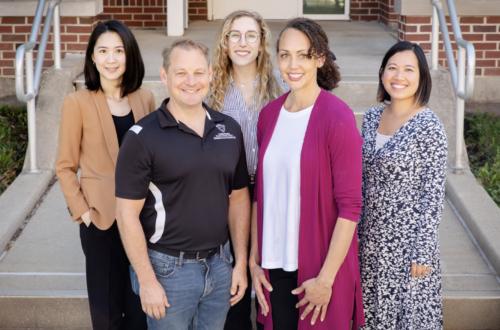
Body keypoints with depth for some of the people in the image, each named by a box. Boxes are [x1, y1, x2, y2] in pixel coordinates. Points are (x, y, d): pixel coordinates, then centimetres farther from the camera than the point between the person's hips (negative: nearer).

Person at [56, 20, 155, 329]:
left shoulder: (145, 98, 1)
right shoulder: (78, 102, -9)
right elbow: (66, 166, -4)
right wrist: (82, 211, -11)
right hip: (101, 218, -3)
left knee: (142, 303, 13)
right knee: (107, 304, 10)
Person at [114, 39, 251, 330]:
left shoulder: (229, 129, 3)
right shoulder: (143, 137, -11)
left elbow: (239, 198, 10)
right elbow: (127, 214, -11)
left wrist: (241, 262, 6)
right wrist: (146, 280, -13)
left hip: (219, 264, 4)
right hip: (168, 267, -4)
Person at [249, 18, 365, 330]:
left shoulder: (338, 117, -13)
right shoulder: (269, 114, 3)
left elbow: (350, 206, -14)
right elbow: (261, 193, 8)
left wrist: (326, 278, -14)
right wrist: (254, 259, 5)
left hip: (320, 267, -4)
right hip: (274, 263, 5)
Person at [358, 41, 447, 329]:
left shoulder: (429, 126, -14)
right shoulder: (372, 117, 4)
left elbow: (434, 195, -14)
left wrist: (422, 251, -15)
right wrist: (358, 230, 11)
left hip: (408, 240, -6)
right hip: (372, 238, 6)